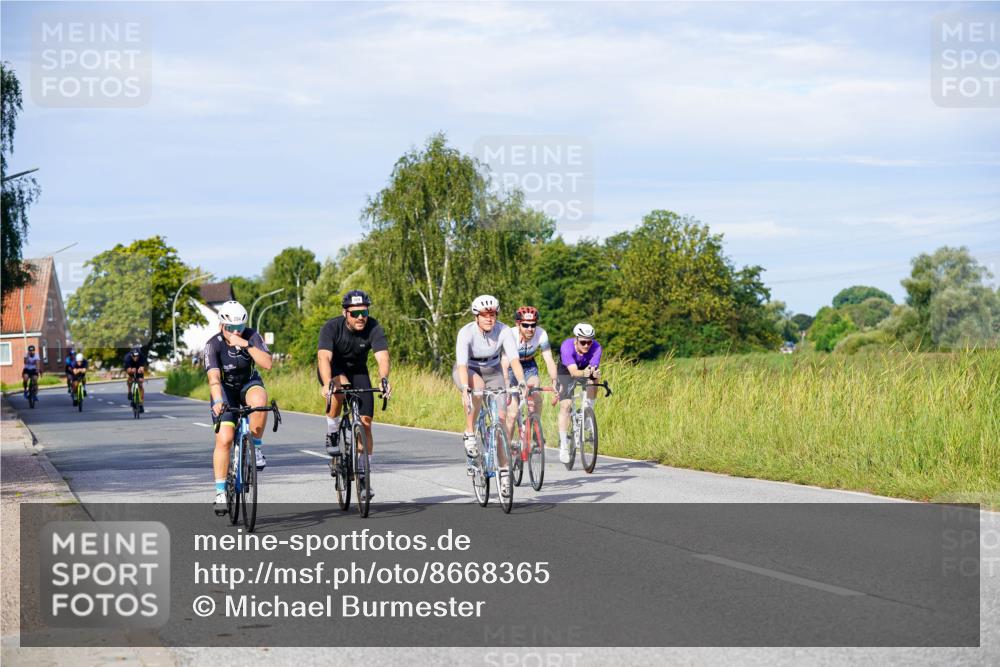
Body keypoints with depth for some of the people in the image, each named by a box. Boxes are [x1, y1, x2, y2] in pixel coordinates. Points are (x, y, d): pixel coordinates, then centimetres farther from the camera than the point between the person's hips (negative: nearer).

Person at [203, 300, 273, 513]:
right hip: (225, 390, -1)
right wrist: (218, 401, -51)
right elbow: (214, 377, -35)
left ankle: (255, 447, -17)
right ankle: (220, 492, -7)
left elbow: (267, 364, -32)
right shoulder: (213, 344, -22)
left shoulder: (252, 337, -18)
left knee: (259, 400, -37)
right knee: (224, 439, -16)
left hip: (249, 384, 1)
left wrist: (246, 345, -41)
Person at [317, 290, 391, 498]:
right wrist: (327, 384, -57)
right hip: (333, 369, -2)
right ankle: (332, 434, -16)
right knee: (340, 387, -38)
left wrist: (384, 380, -56)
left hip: (357, 371, 2)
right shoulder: (332, 327, -28)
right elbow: (324, 357, -40)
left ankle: (363, 476, 3)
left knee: (365, 422, -7)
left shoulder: (373, 328, -24)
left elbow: (382, 356, -36)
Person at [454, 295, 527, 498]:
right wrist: (465, 389, -52)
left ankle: (504, 471, -3)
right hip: (468, 372, -3)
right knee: (477, 386, -39)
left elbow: (514, 359, -30)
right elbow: (462, 364, -37)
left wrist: (522, 382, -47)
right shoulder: (466, 333, -27)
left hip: (492, 372, 3)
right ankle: (469, 434, -21)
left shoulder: (503, 331, -21)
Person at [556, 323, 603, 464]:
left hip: (586, 370, 2)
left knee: (593, 381, -31)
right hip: (566, 372, -2)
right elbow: (573, 372, -46)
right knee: (565, 405, -16)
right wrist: (584, 373, -67)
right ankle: (563, 444, -10)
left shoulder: (596, 347, -30)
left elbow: (594, 368, -38)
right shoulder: (567, 346, -36)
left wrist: (595, 373, -62)